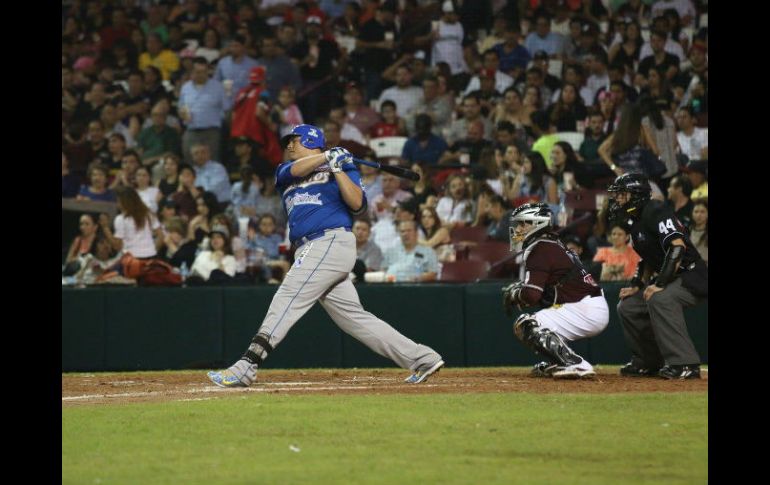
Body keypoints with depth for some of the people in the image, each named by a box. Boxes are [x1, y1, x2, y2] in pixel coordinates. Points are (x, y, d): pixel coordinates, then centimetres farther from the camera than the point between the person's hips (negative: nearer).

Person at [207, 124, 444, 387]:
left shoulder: (343, 167, 8)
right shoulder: (284, 172, 24)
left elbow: (357, 205, -8)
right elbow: (295, 170, -1)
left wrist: (337, 169, -15)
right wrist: (326, 156, -12)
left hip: (332, 240, -7)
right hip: (313, 250, 7)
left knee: (286, 301, -16)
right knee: (353, 317, 4)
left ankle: (246, 367, -22)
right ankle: (422, 358, 6)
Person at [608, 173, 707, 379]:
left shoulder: (656, 211, -17)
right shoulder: (635, 222, 14)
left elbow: (678, 246, -29)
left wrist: (660, 284, -32)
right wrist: (636, 286, 12)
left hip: (692, 275, -11)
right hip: (668, 279, 11)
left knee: (659, 299, -35)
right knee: (627, 306, 10)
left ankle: (685, 364, -32)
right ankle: (649, 363, 19)